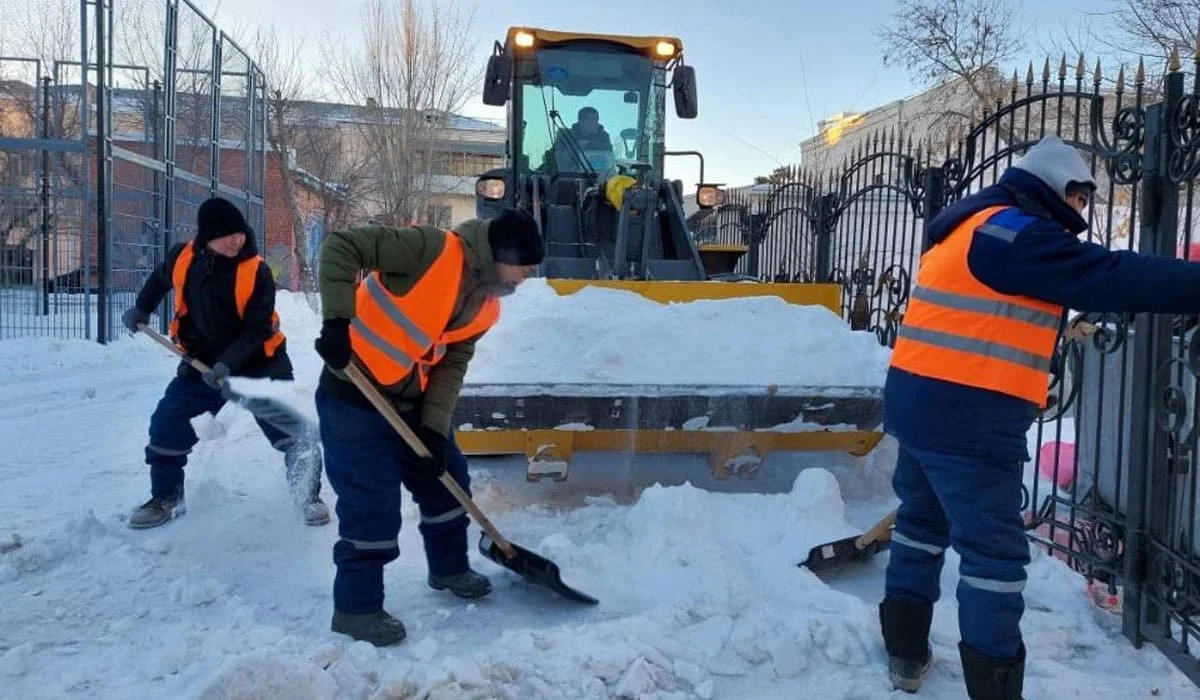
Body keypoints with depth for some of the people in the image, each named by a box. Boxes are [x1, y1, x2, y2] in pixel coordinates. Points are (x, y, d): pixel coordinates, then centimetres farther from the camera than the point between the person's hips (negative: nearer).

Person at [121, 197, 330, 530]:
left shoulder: (256, 272, -20)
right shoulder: (182, 258, -8)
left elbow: (257, 330, -22)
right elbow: (160, 279, 18)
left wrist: (229, 363, -32)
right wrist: (141, 309, 26)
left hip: (259, 364, -4)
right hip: (201, 364, 4)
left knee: (292, 431, -7)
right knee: (166, 427, 2)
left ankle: (309, 497, 11)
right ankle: (166, 498, 22)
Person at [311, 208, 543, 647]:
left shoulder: (485, 306, 3)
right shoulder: (433, 250, -21)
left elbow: (452, 364, 4)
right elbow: (341, 246, -23)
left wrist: (435, 428, -5)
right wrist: (337, 321, -30)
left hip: (410, 400, 8)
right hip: (355, 394, -8)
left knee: (446, 478, 16)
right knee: (373, 503, -6)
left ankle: (449, 569, 38)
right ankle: (356, 608, 12)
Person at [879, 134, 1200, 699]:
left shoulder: (970, 227, 18)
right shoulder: (1014, 233, -13)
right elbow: (1113, 278, -19)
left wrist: (1023, 383, 22)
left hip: (920, 399, 10)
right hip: (968, 415, -10)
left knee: (924, 520, 20)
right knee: (995, 551, -1)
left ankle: (906, 652, 32)